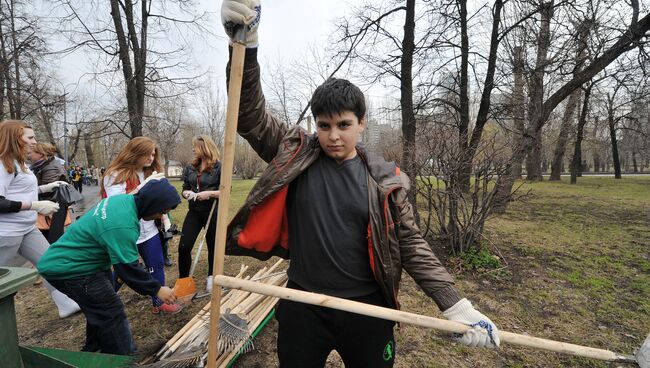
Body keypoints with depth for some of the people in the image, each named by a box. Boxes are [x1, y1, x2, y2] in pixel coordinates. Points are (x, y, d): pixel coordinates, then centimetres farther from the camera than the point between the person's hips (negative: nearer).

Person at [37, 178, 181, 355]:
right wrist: (156, 289, -16)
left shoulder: (125, 199, -4)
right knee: (112, 313, -5)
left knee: (100, 308, 21)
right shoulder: (123, 225, -34)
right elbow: (128, 268, -26)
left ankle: (93, 350, 39)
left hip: (70, 259, 10)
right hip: (68, 270, -10)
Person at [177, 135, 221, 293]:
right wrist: (186, 193, -10)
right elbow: (185, 188, 12)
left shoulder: (219, 167, -10)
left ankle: (211, 278, 30)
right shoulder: (190, 167, 6)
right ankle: (183, 280, 15)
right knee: (184, 247, -1)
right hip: (194, 212, 4)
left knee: (212, 246, 10)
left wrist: (210, 193, -22)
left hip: (212, 212, -4)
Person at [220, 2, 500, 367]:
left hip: (366, 309, 0)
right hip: (303, 307, 1)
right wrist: (246, 46, -28)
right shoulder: (295, 155, -6)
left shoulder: (384, 179, -7)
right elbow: (251, 114, -13)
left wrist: (457, 305, -8)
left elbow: (412, 245, -3)